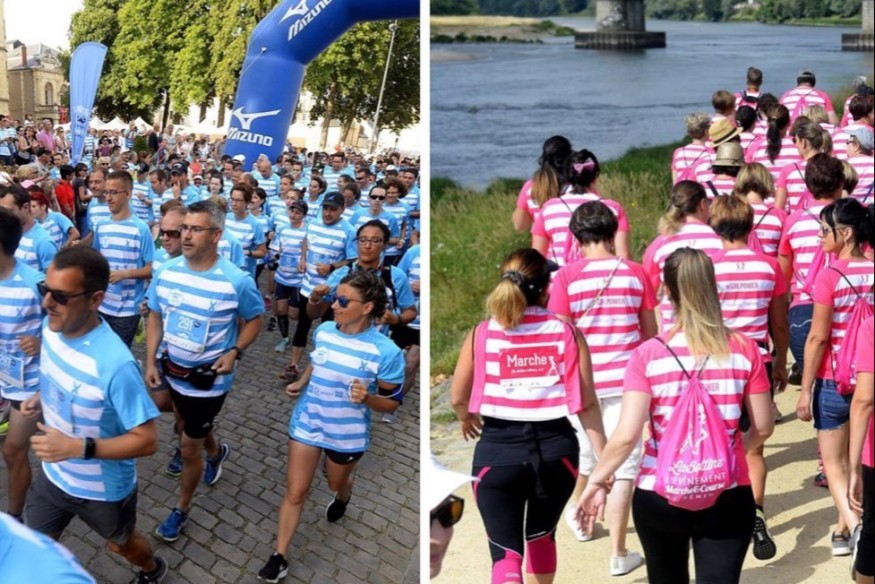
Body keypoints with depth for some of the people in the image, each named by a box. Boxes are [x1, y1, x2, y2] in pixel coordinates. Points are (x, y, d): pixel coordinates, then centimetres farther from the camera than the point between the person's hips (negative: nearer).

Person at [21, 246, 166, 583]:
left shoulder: (115, 365, -38)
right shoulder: (51, 327, -15)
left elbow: (147, 441, -31)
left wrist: (78, 447, -38)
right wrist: (41, 399, -7)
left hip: (104, 489, -5)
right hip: (53, 474, 5)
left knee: (120, 544, 26)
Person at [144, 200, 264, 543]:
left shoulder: (236, 281, -23)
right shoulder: (167, 272, -9)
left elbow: (254, 320, -7)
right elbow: (155, 317, 3)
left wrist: (235, 352, -20)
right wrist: (150, 361, -2)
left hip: (209, 378, -5)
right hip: (173, 370, 5)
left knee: (189, 447, 3)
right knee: (188, 426, 29)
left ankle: (182, 509, 27)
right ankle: (216, 452, 62)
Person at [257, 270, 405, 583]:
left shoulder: (386, 352, -26)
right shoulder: (323, 331, -10)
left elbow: (392, 402, -16)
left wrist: (367, 398, -34)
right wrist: (300, 383, 1)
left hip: (347, 434, -2)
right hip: (306, 424, 3)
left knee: (336, 482, 27)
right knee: (295, 491, 6)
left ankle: (343, 497, 65)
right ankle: (279, 557, 20)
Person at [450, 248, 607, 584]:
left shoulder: (482, 334, -2)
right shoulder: (566, 333, -2)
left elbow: (458, 398, 7)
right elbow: (586, 403, -5)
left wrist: (467, 420, 29)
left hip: (498, 449, -2)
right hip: (556, 447, 2)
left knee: (505, 551, 4)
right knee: (541, 536, 26)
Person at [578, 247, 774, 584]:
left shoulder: (648, 354, -10)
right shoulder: (743, 349, -5)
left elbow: (627, 435, -13)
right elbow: (763, 428, 2)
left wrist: (596, 481, 1)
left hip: (659, 496, 0)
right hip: (728, 497, 0)